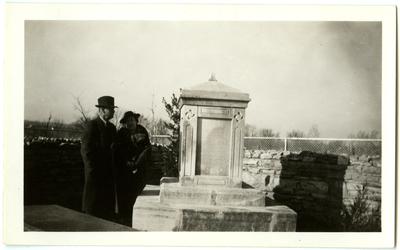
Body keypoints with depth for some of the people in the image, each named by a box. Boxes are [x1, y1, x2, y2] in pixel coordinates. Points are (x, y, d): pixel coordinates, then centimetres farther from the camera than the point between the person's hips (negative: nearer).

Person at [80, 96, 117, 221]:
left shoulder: (111, 127, 13)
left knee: (108, 208, 9)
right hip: (95, 173, -7)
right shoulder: (92, 125, -9)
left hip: (109, 173, 7)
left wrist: (113, 170, 10)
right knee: (93, 209, 1)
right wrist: (93, 170, -14)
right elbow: (85, 150, -13)